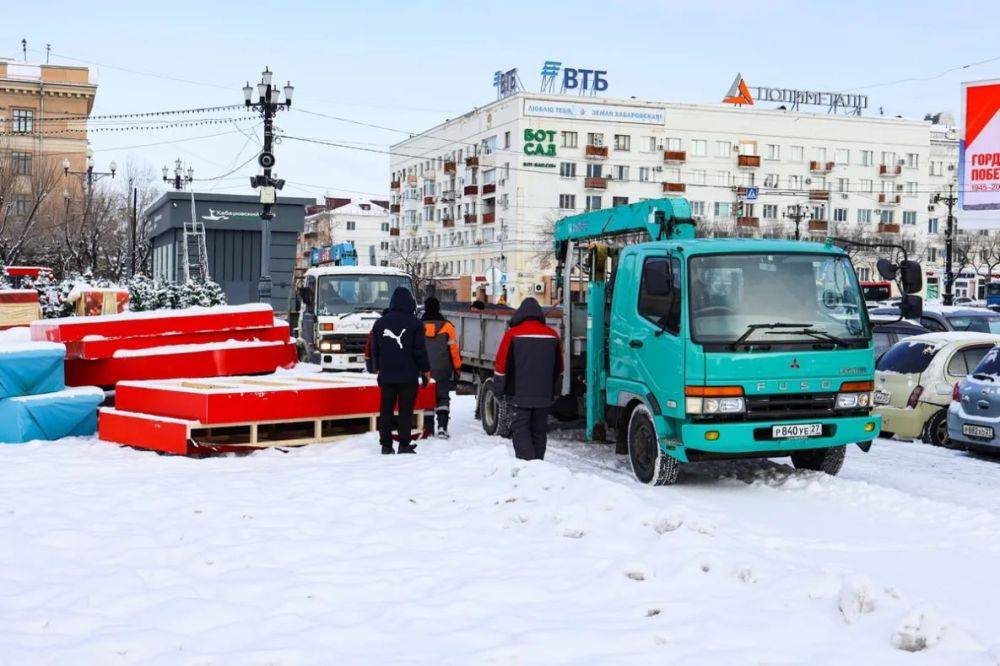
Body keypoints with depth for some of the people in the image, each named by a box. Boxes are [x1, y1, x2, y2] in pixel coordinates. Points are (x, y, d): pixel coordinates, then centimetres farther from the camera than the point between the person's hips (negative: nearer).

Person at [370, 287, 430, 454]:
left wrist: (377, 368, 23)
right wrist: (425, 370, 4)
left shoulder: (380, 322, 7)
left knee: (385, 410, 9)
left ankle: (386, 445, 10)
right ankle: (404, 445, -2)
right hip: (408, 376, -4)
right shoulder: (415, 323, -6)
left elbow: (374, 349, 12)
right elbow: (420, 350, -6)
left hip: (386, 376, 4)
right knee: (406, 411, 0)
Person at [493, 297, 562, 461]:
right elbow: (559, 367, 16)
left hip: (520, 394, -4)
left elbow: (501, 364, -4)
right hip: (544, 395, 4)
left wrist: (499, 389, 7)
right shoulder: (552, 335, 7)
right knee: (539, 431, 12)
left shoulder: (513, 334, -6)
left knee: (521, 429, -2)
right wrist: (554, 391, 25)